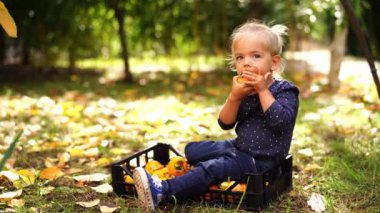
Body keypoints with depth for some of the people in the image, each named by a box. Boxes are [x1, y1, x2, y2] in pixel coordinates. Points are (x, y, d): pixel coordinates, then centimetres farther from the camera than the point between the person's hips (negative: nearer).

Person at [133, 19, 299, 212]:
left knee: (211, 168, -27)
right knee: (192, 149, 12)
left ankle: (161, 191, -35)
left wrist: (263, 90, -24)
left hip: (261, 159, -8)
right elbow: (225, 124, -1)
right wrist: (234, 97, -18)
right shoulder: (243, 90, 6)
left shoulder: (284, 91, -11)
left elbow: (280, 121, -29)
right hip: (239, 147, 8)